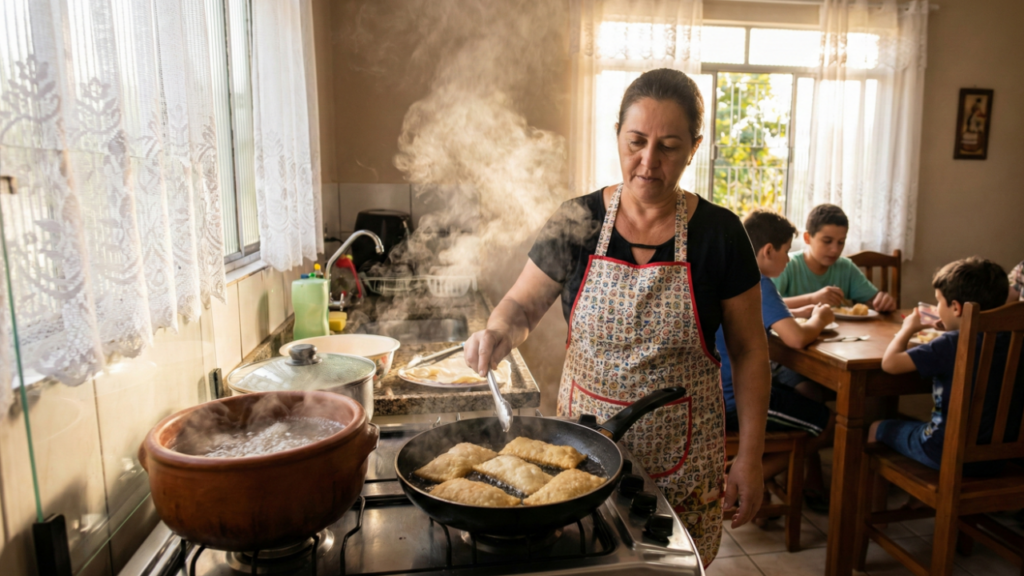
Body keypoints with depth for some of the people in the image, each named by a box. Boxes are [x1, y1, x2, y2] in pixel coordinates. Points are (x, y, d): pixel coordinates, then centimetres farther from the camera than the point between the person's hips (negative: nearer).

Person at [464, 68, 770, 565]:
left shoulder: (718, 233, -7)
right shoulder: (578, 223, -6)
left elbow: (749, 350, -1)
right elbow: (522, 304, 2)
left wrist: (750, 456, -2)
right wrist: (498, 333, -21)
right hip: (583, 445, 1)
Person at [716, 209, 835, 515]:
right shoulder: (757, 284, -19)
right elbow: (796, 338, -29)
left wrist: (799, 313, 11)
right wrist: (819, 320, -7)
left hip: (718, 390, 10)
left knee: (805, 396, 27)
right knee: (831, 424, 5)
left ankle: (813, 487, 30)